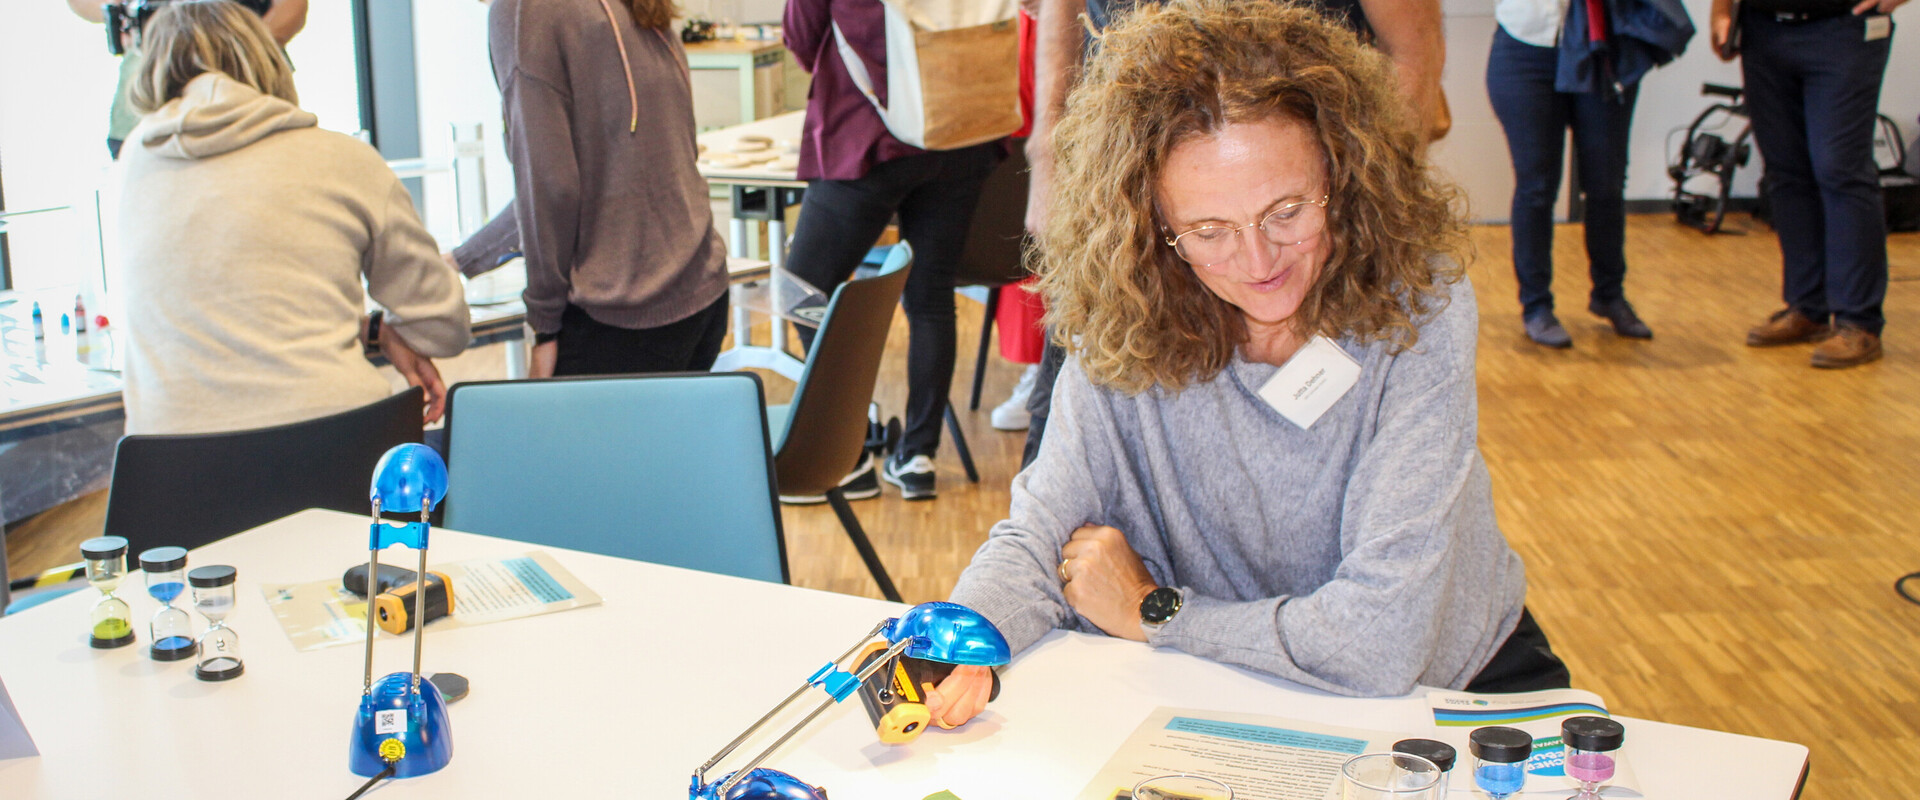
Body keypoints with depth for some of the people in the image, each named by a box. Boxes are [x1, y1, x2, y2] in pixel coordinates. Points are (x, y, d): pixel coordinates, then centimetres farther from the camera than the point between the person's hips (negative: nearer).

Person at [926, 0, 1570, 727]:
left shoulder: (1417, 311, -23)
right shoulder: (1123, 328, -14)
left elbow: (1383, 643, -28)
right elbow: (1039, 534, -9)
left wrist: (1154, 613, -17)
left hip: (1456, 687, -1)